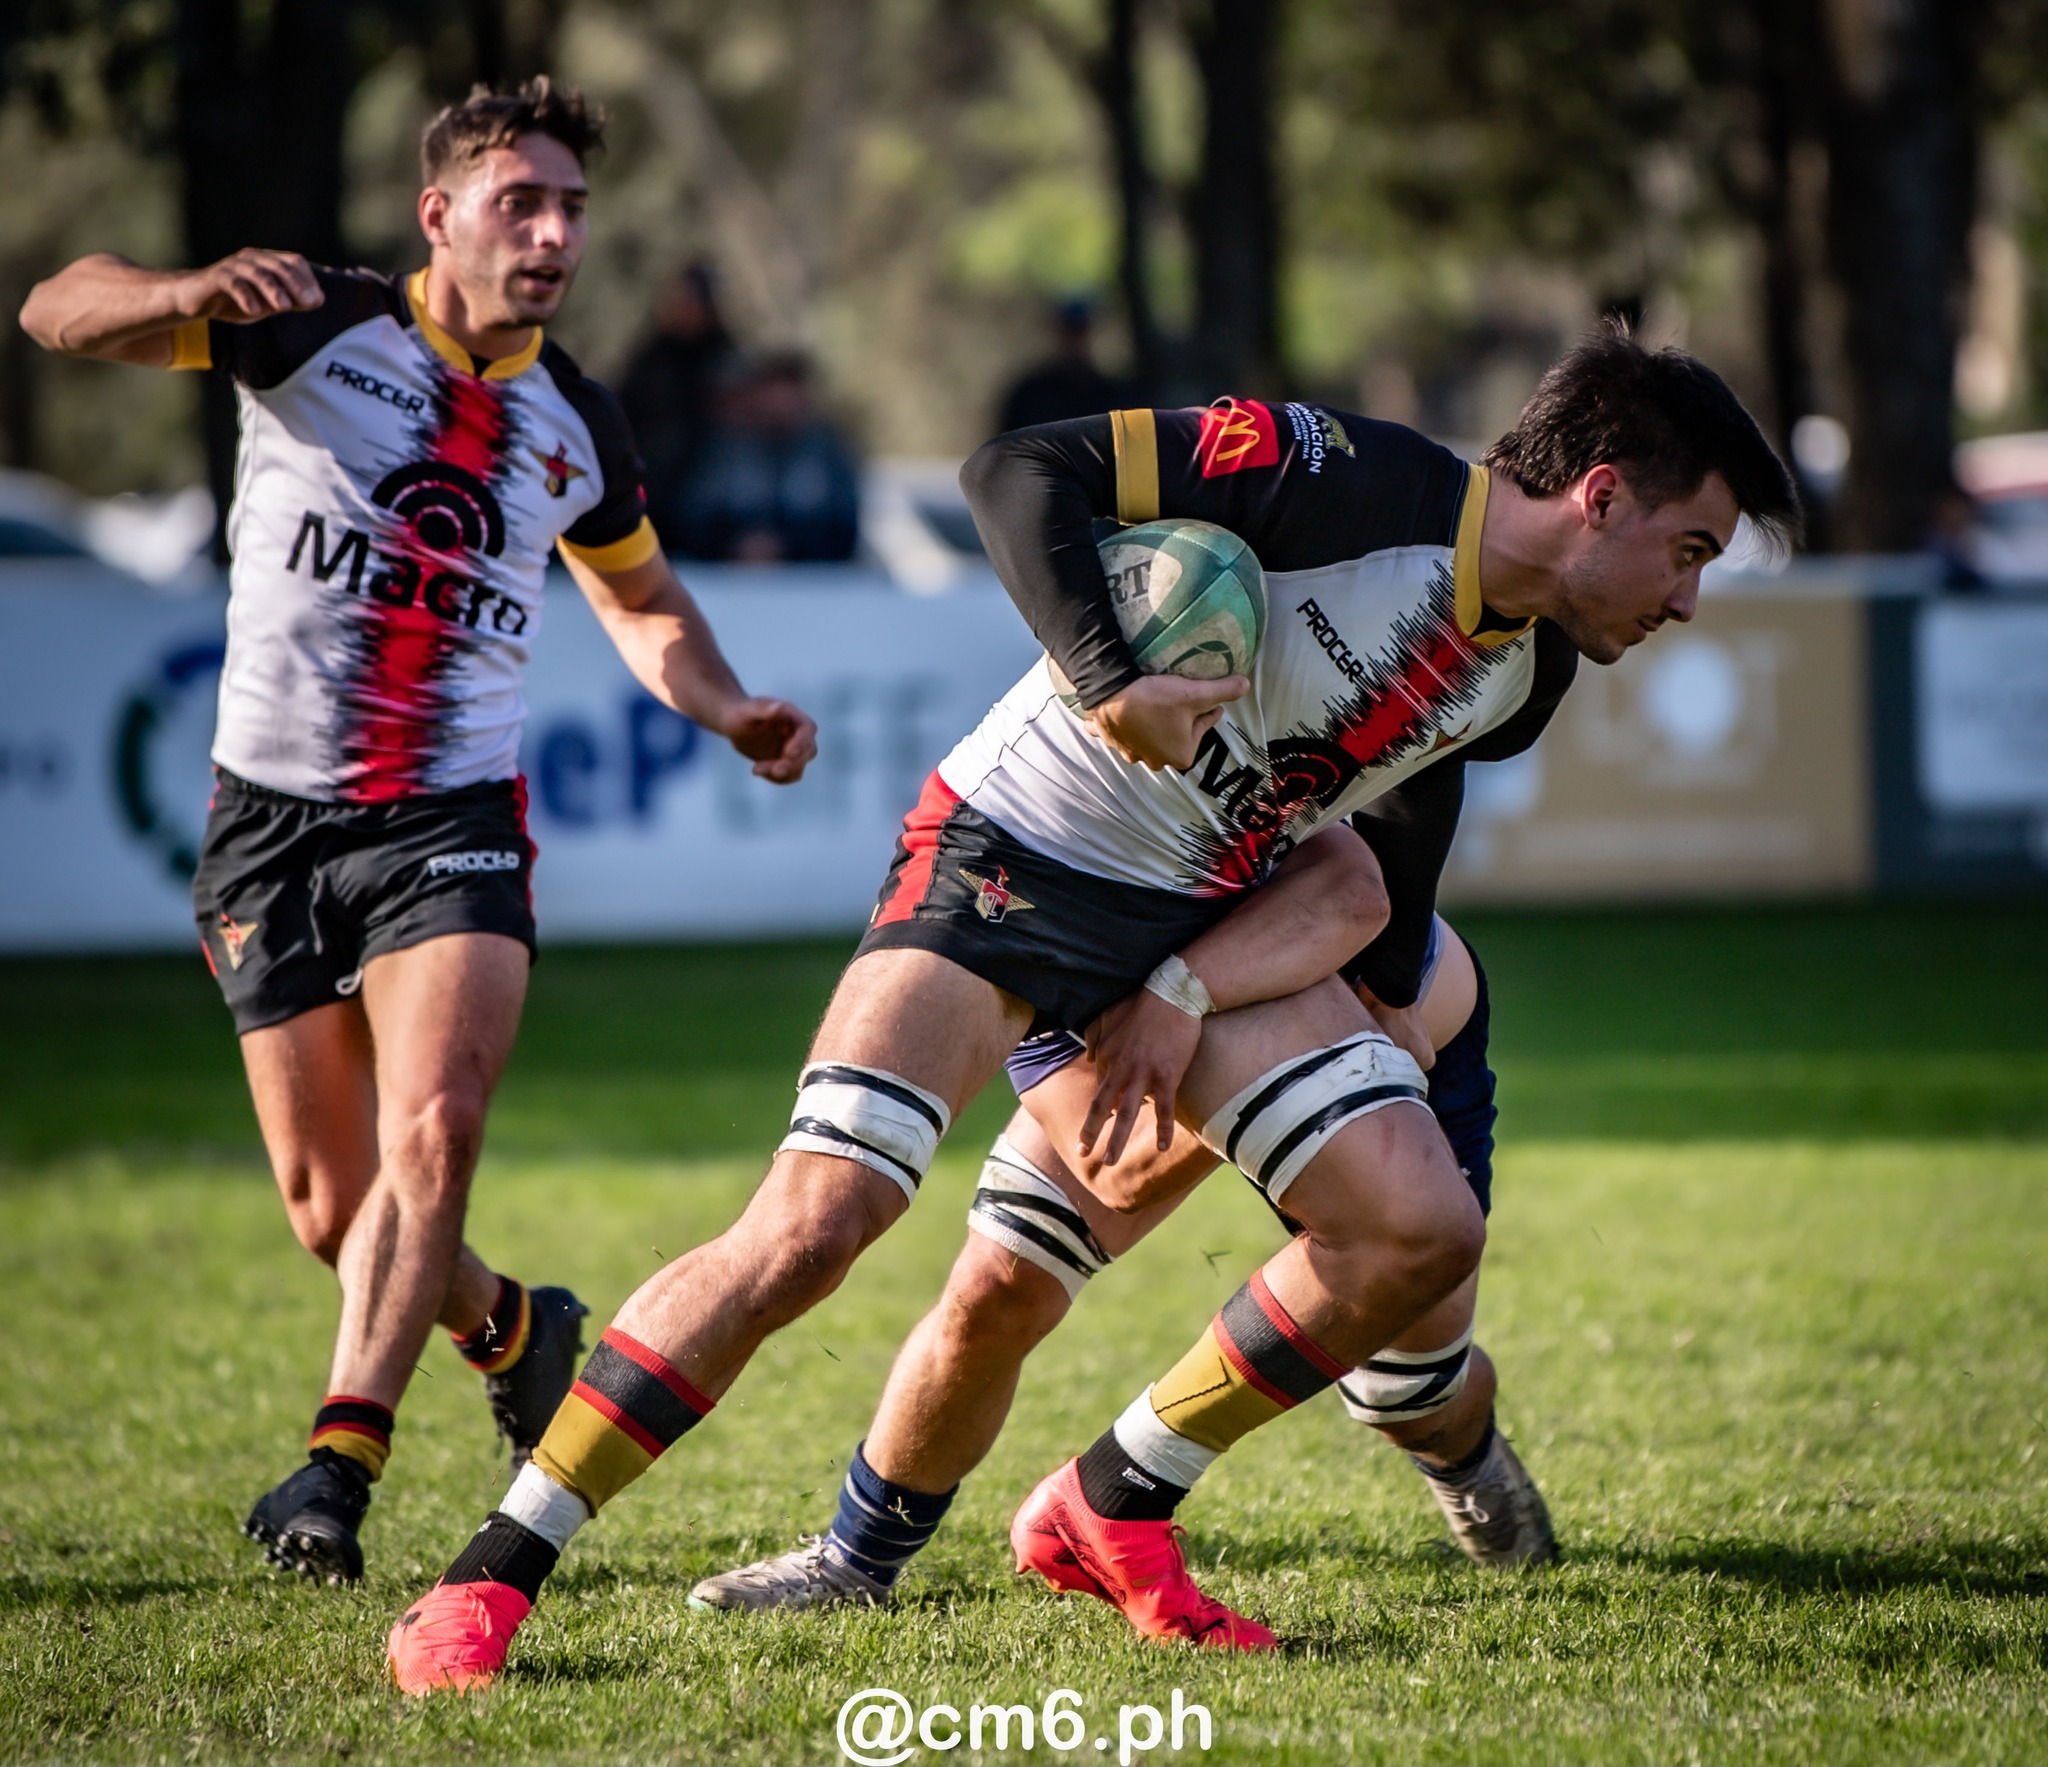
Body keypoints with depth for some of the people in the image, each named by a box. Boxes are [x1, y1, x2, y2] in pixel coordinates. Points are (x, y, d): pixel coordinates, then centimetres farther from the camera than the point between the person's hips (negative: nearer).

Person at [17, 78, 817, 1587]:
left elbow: (643, 602, 27)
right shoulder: (313, 330, -3)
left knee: (431, 1135, -24)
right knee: (333, 1213, 1)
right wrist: (192, 296, -32)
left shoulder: (577, 426, 8)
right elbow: (59, 312, -10)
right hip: (274, 821, -1)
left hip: (452, 824, 1)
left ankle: (340, 1464, -26)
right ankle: (514, 1332, 31)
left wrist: (726, 709, 7)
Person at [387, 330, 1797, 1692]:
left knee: (1426, 1230, -6)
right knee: (810, 1228, -21)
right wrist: (1112, 683, -32)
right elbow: (1019, 472, -21)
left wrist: (1187, 995, 11)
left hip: (1207, 927, 8)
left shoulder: (1509, 679, 5)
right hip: (1013, 857, -7)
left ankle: (1112, 1515, 10)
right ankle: (489, 1581, -12)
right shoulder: (1350, 478, -19)